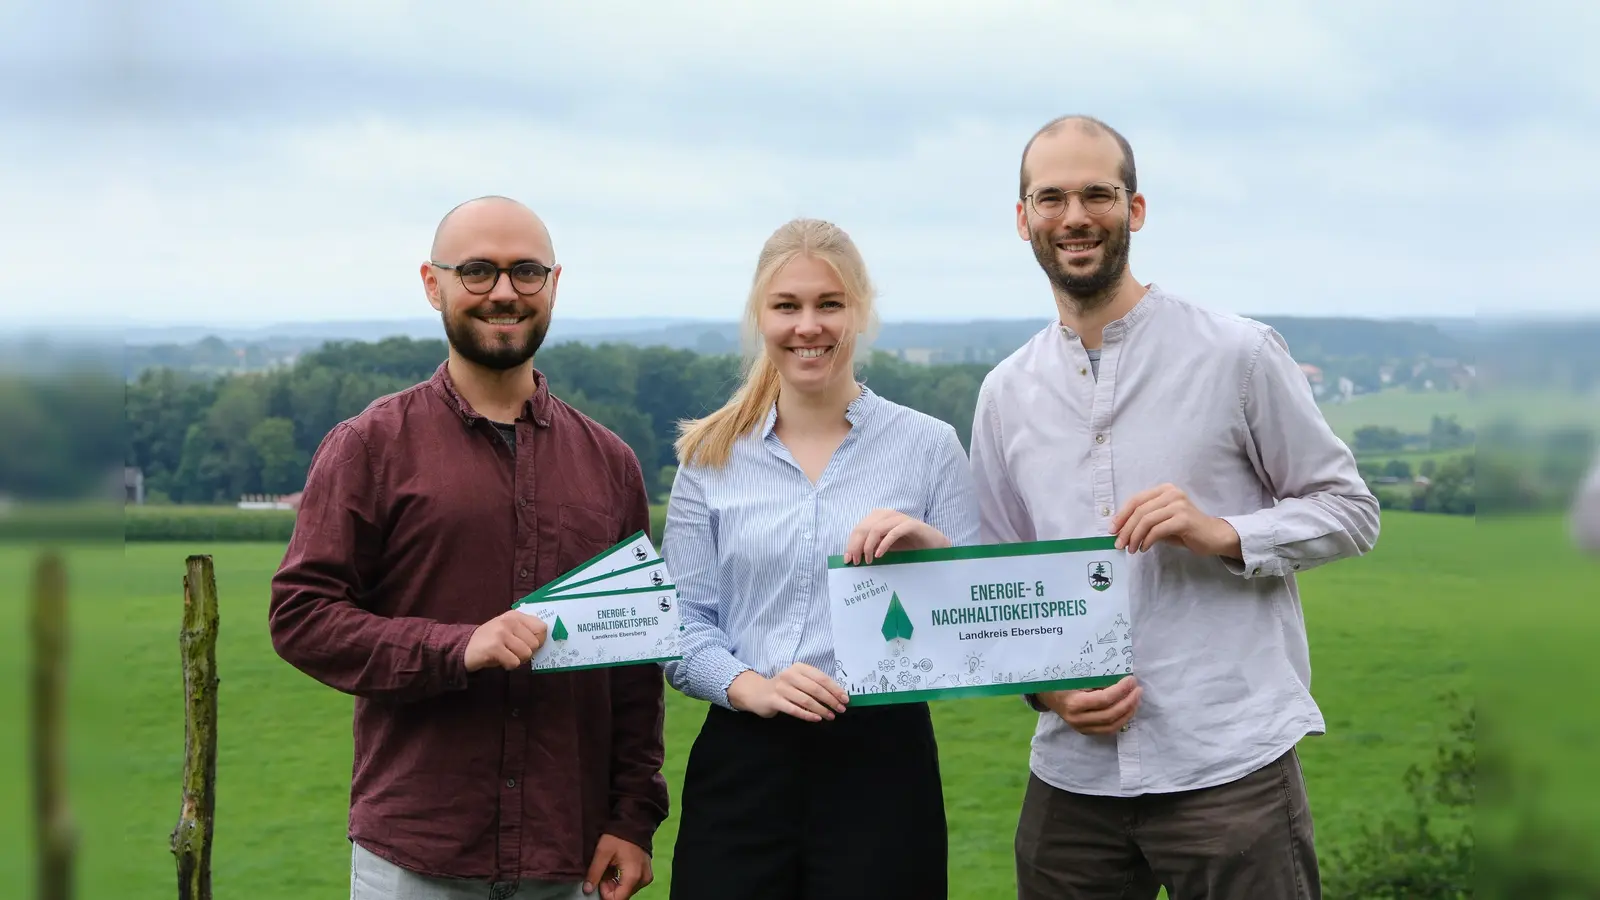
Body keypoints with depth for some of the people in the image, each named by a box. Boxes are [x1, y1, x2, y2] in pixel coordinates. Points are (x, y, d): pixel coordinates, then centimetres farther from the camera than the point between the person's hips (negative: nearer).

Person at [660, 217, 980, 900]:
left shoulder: (928, 447, 3)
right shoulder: (713, 457, 7)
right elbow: (682, 624, 3)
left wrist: (934, 548, -15)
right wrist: (751, 686, -15)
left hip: (882, 759, -1)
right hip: (741, 761, 1)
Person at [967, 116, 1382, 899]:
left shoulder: (1237, 355, -2)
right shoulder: (1005, 394, 9)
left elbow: (1349, 511, 2)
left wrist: (1221, 534, -16)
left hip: (1229, 767, -3)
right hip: (1072, 773, 4)